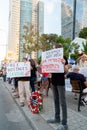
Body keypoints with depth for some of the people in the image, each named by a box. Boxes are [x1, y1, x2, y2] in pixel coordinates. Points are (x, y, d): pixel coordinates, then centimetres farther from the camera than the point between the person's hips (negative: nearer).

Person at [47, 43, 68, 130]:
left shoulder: (63, 58, -8)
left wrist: (64, 64, -30)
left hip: (60, 82, -7)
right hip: (54, 81, 7)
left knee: (62, 102, -2)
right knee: (56, 101, 16)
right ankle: (57, 118, 32)